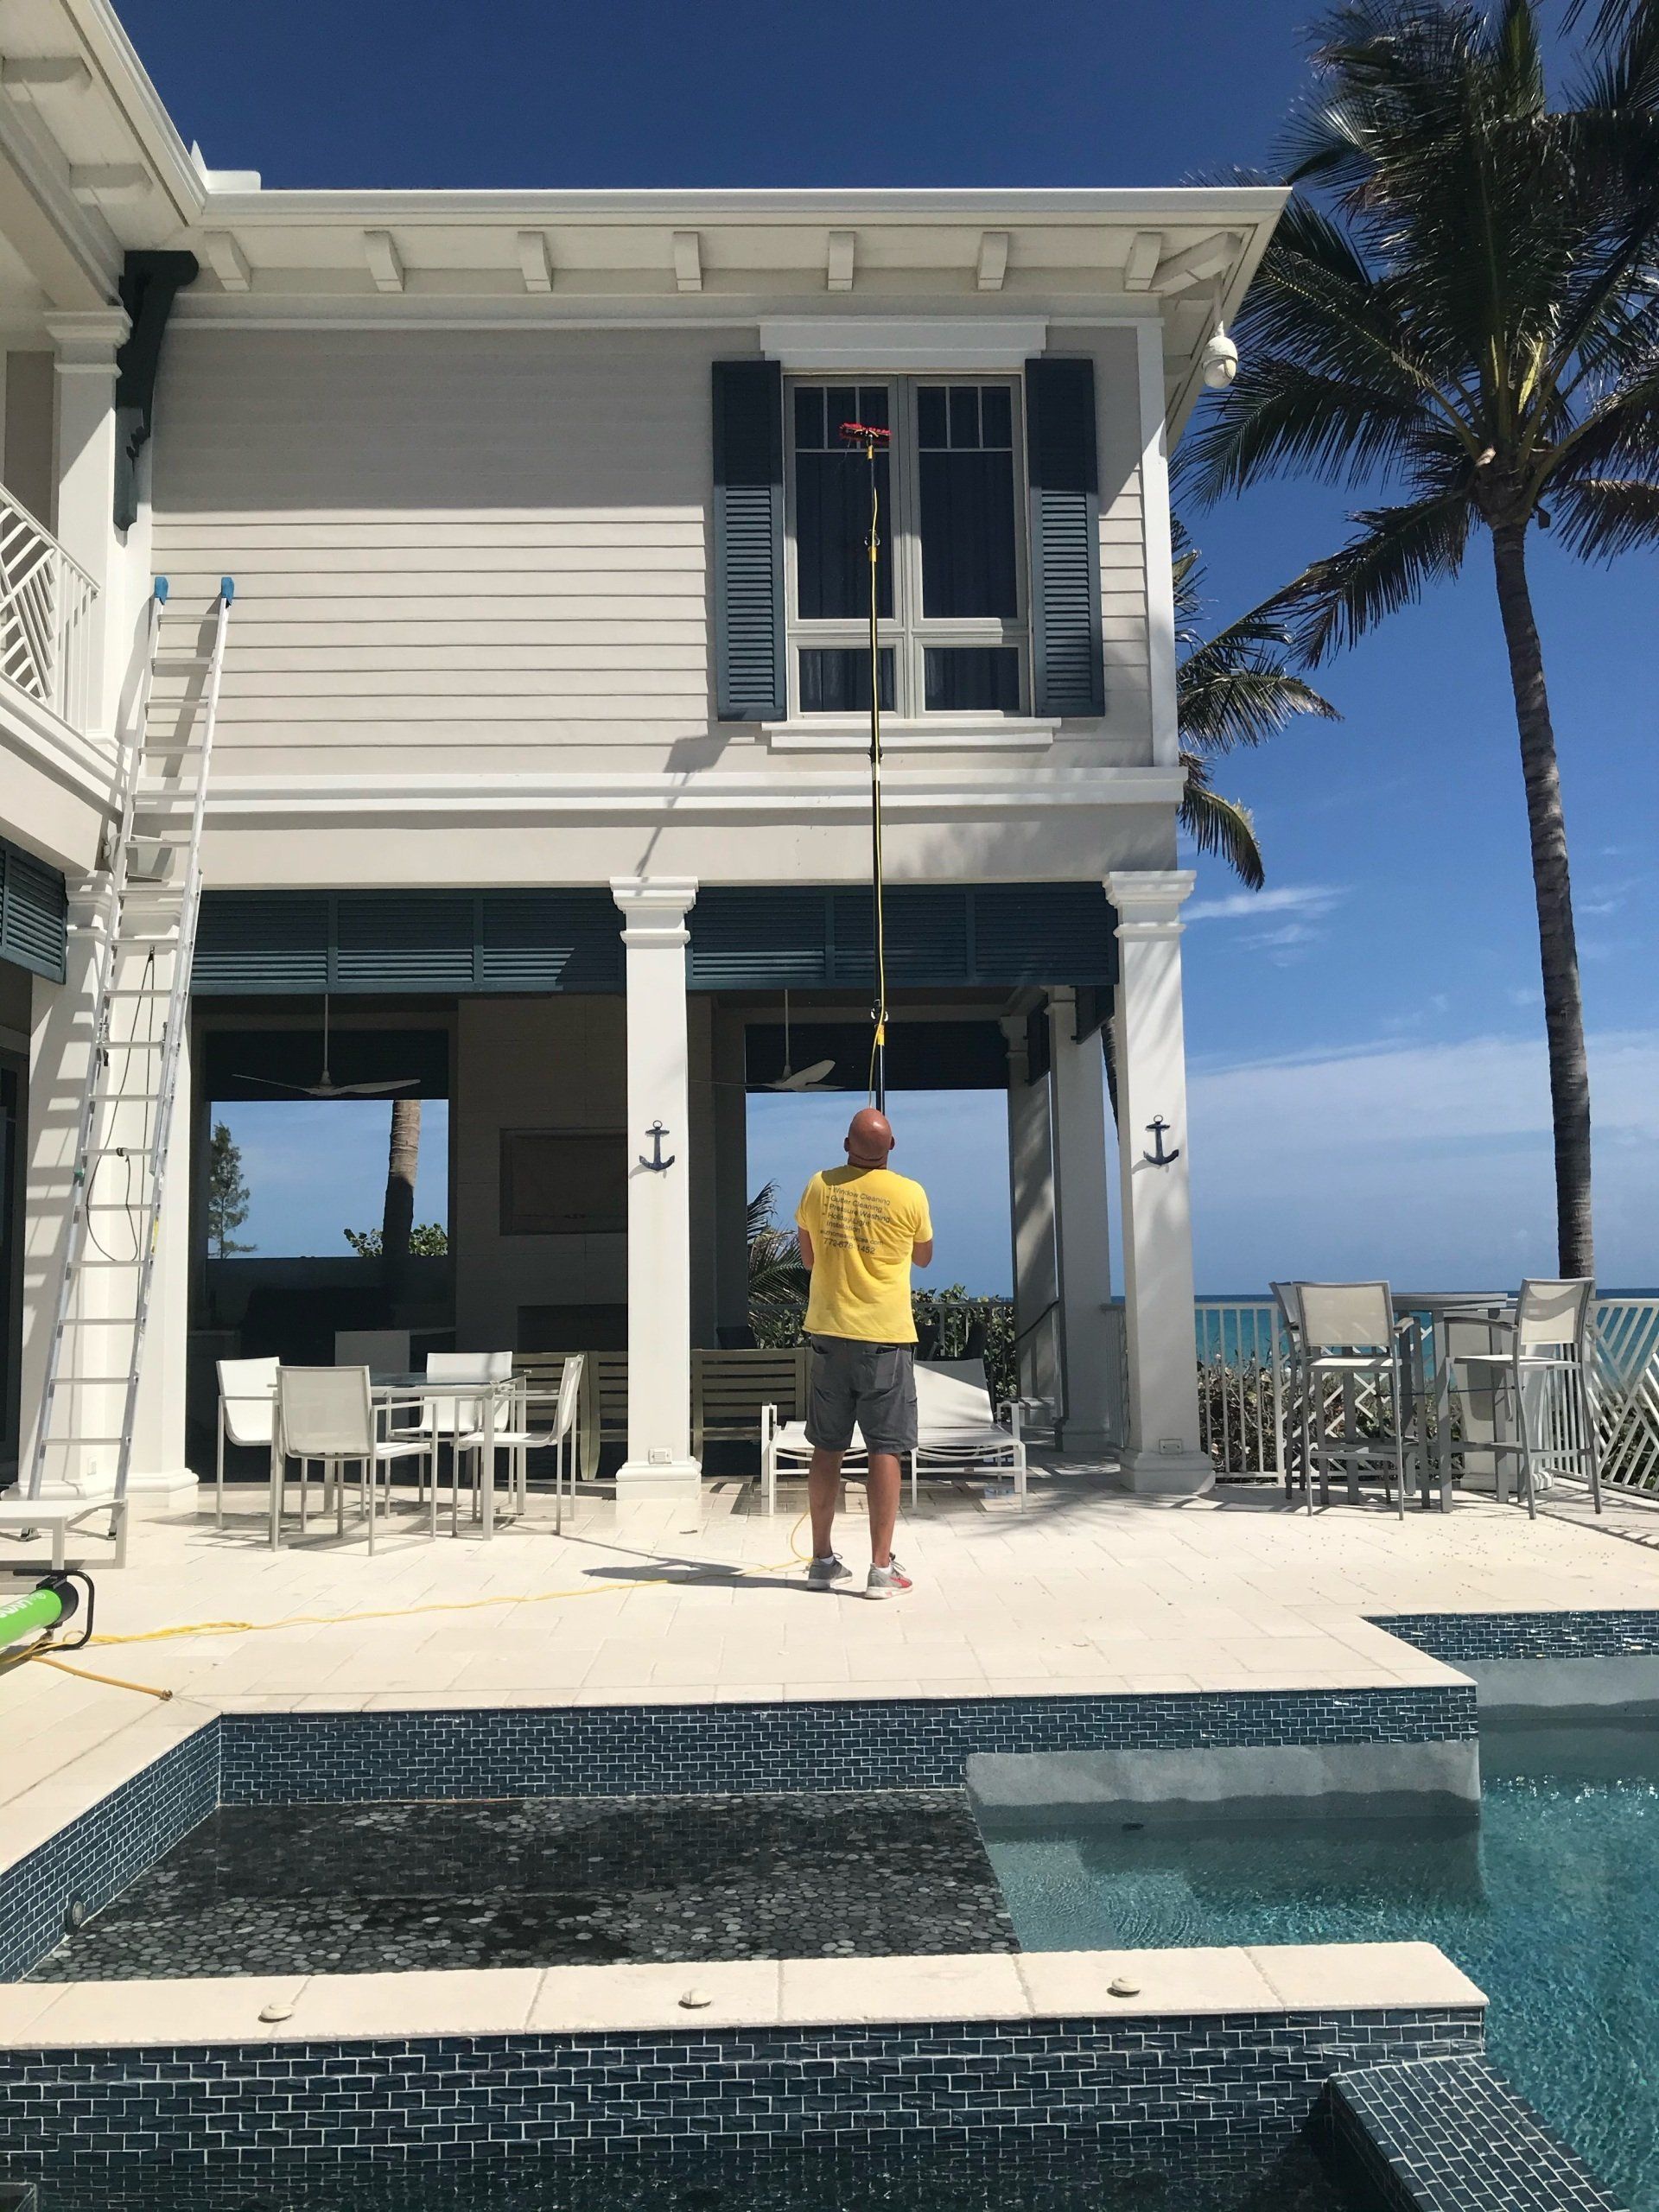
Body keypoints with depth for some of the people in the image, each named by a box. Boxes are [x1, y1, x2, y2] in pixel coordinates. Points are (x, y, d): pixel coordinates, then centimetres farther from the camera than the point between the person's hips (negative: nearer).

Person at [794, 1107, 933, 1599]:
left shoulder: (819, 1187, -1)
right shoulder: (909, 1194, -8)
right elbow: (924, 1258, 10)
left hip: (829, 1332, 3)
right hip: (886, 1336, -3)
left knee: (827, 1448, 11)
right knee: (885, 1450, 1)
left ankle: (822, 1560, 19)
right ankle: (881, 1567, 1)